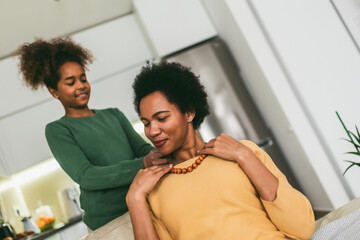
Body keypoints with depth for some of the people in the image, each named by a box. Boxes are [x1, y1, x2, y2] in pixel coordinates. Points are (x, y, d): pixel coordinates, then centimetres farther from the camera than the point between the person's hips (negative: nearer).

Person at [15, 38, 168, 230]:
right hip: (107, 222, -4)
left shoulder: (114, 115, 18)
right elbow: (85, 176, -12)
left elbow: (143, 148, 8)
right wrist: (141, 165, -25)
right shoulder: (57, 130, 2)